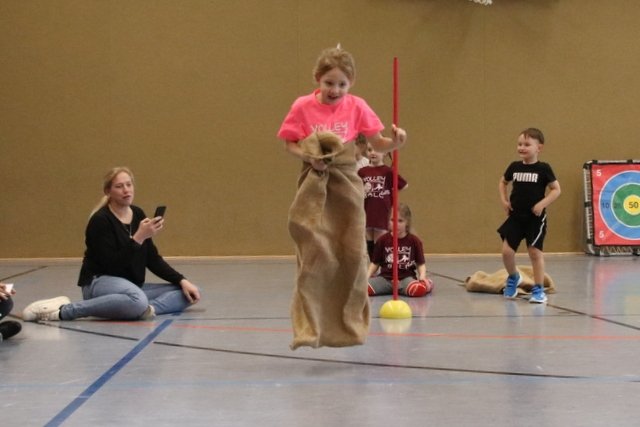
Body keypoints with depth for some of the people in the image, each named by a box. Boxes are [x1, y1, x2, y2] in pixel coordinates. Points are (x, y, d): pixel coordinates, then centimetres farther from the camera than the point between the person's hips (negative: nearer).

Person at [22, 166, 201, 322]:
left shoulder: (138, 214, 7)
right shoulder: (101, 220, -14)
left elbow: (152, 258, 10)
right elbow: (112, 265, -22)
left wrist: (181, 280, -1)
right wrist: (139, 237, -28)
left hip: (131, 286, 8)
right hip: (99, 282, -8)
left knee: (186, 293, -4)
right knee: (138, 301, -41)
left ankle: (145, 310, -28)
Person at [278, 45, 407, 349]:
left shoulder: (357, 107, -1)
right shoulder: (303, 107, -4)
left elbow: (377, 144, 3)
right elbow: (289, 145, 2)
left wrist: (394, 142, -18)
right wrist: (307, 156, -17)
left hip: (346, 183, 2)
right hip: (314, 185, -2)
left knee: (352, 254, 6)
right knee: (314, 255, -10)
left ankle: (349, 324, 22)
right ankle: (309, 328, -5)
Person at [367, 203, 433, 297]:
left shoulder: (414, 240, 4)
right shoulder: (383, 240, 6)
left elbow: (421, 263, 8)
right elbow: (375, 263, 12)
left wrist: (422, 276, -11)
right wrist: (367, 277, -3)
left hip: (406, 278, -2)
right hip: (385, 278, 2)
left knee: (419, 289, -39)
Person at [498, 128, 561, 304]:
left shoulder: (543, 169, -7)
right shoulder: (514, 167, 4)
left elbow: (556, 189, -4)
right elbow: (503, 182, 22)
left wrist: (542, 204, -16)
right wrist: (504, 200, 8)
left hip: (535, 218, -3)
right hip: (515, 216, 3)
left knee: (535, 252, -1)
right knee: (507, 251, -4)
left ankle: (538, 290, 9)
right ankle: (513, 277, 25)